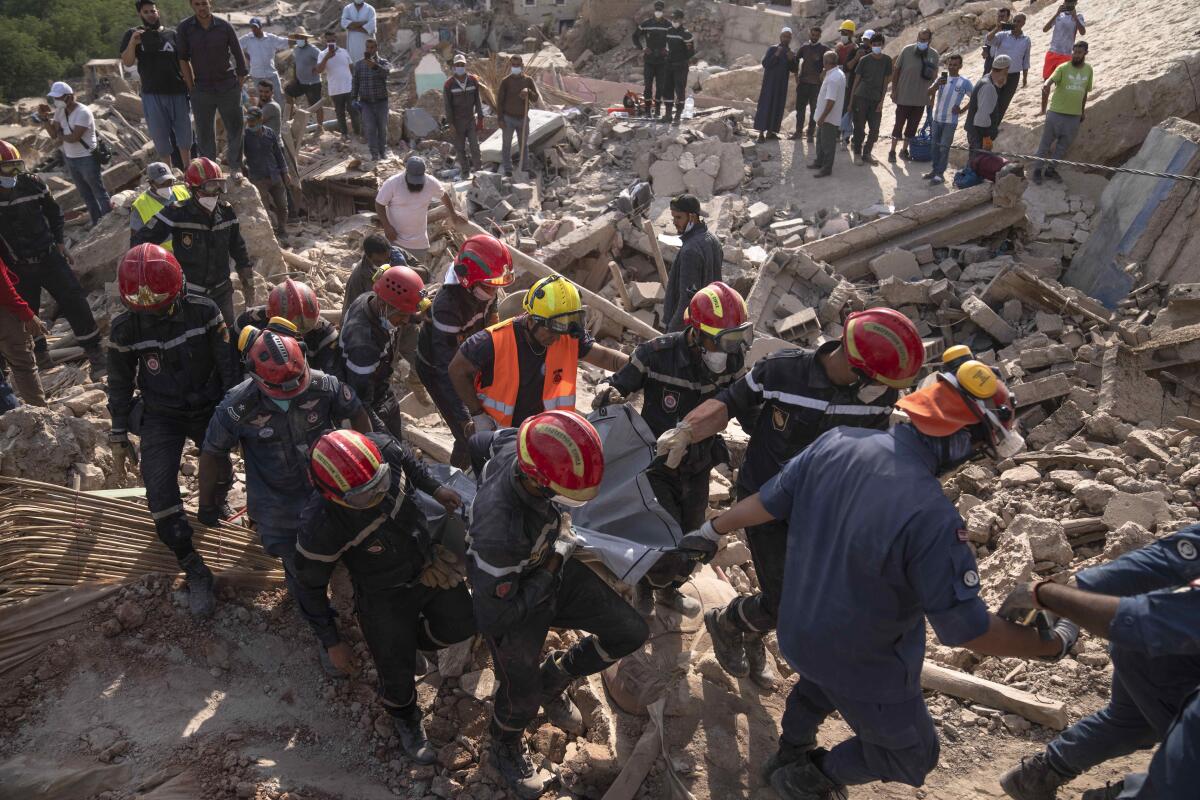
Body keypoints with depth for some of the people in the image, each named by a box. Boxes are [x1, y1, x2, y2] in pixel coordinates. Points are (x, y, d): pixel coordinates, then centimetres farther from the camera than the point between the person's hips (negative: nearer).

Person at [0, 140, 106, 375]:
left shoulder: (32, 184, -6)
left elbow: (53, 212, 9)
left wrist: (59, 242, 8)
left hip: (49, 256, 0)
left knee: (74, 301, -6)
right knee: (27, 312, 14)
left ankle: (94, 351, 3)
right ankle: (39, 350, 36)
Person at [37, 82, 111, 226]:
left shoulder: (83, 112, -20)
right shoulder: (60, 111, 4)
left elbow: (73, 137, -25)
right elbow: (54, 135, 0)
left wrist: (60, 136, -7)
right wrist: (45, 117, -12)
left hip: (87, 159, -8)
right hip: (69, 158, 8)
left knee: (99, 192, 4)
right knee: (85, 194, 16)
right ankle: (97, 223, 27)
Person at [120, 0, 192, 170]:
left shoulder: (172, 34, 9)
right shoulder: (133, 34, 4)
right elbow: (127, 62, -4)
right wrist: (132, 43, -20)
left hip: (178, 91, 1)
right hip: (152, 94, -1)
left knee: (184, 133, 8)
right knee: (160, 136, 5)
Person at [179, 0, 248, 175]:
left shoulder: (224, 26, -3)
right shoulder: (185, 28, -3)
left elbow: (239, 56, 3)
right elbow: (183, 59, 0)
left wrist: (239, 85, 1)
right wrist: (191, 88, -3)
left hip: (228, 88, 0)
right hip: (202, 90, 0)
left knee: (235, 131, 3)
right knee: (204, 136, 4)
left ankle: (235, 169, 17)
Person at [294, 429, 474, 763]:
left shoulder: (383, 449, -29)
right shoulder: (320, 525, -37)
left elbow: (407, 457, 0)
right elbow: (310, 586, -17)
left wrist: (435, 488, 2)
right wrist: (332, 642, -11)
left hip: (429, 563, 4)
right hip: (385, 597, -4)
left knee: (461, 624, 16)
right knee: (398, 676, 10)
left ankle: (408, 640, 45)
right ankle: (406, 721, 46)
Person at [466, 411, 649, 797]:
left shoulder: (518, 443, -27)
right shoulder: (499, 530, -44)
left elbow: (482, 441, -1)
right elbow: (491, 619, -31)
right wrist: (553, 565, -23)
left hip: (552, 568, 6)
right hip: (513, 599, -6)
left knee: (631, 632, 5)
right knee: (522, 698, 10)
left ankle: (553, 677, 31)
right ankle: (506, 748, 47)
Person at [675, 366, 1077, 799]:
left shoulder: (836, 442, -17)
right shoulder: (930, 516, -36)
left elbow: (768, 502, -2)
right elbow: (967, 628, -27)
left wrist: (713, 529, 15)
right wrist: (1054, 643, -9)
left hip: (799, 632, 7)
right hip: (864, 665, -6)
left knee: (822, 681, 41)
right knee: (911, 756, 24)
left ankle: (790, 753, 60)